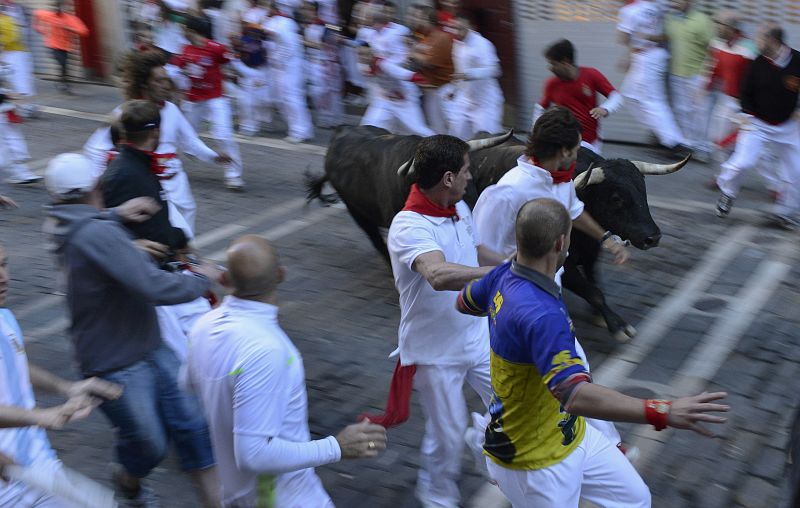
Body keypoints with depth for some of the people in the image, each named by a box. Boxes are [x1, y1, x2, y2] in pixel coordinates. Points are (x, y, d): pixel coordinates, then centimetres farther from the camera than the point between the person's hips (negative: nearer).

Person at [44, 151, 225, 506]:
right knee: (150, 446, 9)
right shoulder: (98, 234, -28)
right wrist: (202, 278, -13)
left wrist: (116, 215, 16)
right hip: (117, 368, -9)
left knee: (190, 425, 8)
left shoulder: (68, 229, 3)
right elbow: (158, 289, -32)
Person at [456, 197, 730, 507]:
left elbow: (464, 302, 14)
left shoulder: (503, 276, -8)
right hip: (535, 464, -9)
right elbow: (576, 396, -46)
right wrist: (663, 413, -48)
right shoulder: (542, 315, -37)